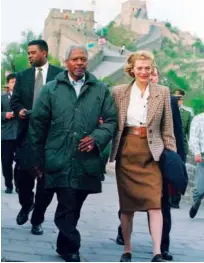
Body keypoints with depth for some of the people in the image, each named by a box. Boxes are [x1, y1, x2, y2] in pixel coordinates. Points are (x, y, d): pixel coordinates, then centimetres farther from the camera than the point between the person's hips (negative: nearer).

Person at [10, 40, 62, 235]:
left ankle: (37, 220, 14)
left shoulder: (60, 74, 2)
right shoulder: (22, 76, 13)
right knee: (24, 172, -5)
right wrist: (19, 110, -9)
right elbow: (15, 101, 12)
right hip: (27, 131, 2)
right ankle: (26, 205, 26)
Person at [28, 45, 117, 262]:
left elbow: (111, 120, 10)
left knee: (72, 209, 13)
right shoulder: (51, 89, 7)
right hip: (60, 161, -2)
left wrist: (97, 138, -10)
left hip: (87, 161, 2)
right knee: (67, 208, -9)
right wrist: (39, 158, 7)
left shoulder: (100, 90, 10)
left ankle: (64, 246, 30)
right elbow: (38, 124, 8)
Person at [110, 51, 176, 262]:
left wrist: (172, 155, 1)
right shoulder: (119, 92, 4)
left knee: (154, 203, -11)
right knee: (127, 205, 8)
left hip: (151, 153, -1)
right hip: (126, 152, 1)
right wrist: (110, 151, -2)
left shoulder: (162, 93, 4)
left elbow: (167, 128, 5)